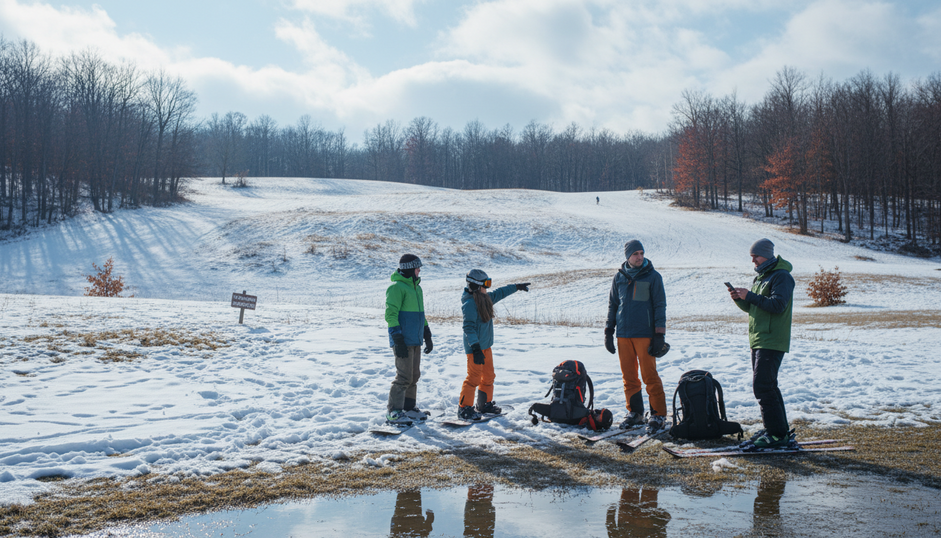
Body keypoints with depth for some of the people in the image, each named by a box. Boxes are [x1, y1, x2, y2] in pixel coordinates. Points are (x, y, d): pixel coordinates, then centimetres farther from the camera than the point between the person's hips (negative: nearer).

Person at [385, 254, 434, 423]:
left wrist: (427, 336, 22)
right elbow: (391, 314, -16)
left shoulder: (416, 287, 17)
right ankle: (393, 412, 0)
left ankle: (408, 408, 23)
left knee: (414, 376, 13)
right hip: (403, 342, -9)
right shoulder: (396, 288, -12)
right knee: (404, 377, -8)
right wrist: (398, 341, -20)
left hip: (415, 341, 9)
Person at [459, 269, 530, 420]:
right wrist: (475, 348, -29)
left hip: (486, 346, 9)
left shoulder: (485, 298, 10)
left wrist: (517, 287, 37)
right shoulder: (469, 303, -18)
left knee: (488, 376, 15)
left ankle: (485, 404, 28)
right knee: (474, 378, -7)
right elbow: (469, 327, -24)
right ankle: (464, 409, 1)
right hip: (475, 348, -9)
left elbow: (499, 293, 30)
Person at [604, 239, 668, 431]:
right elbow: (612, 305, 17)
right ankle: (634, 413, 18)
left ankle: (658, 414, 4)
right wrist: (609, 331, 10)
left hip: (645, 334, -4)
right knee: (628, 376, 7)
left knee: (650, 375, -5)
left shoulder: (653, 277, 0)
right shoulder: (619, 277, 10)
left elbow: (660, 306, -2)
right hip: (623, 334, 4)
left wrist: (659, 335, -8)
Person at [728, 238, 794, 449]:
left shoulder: (781, 276, -11)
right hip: (758, 341, 10)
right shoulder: (761, 276, 19)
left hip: (772, 342, -10)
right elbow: (753, 308, 21)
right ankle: (776, 429, 24)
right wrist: (739, 299, 2)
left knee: (763, 386, -13)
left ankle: (777, 435, -8)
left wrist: (750, 296, -23)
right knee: (766, 386, 15)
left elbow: (778, 305, -23)